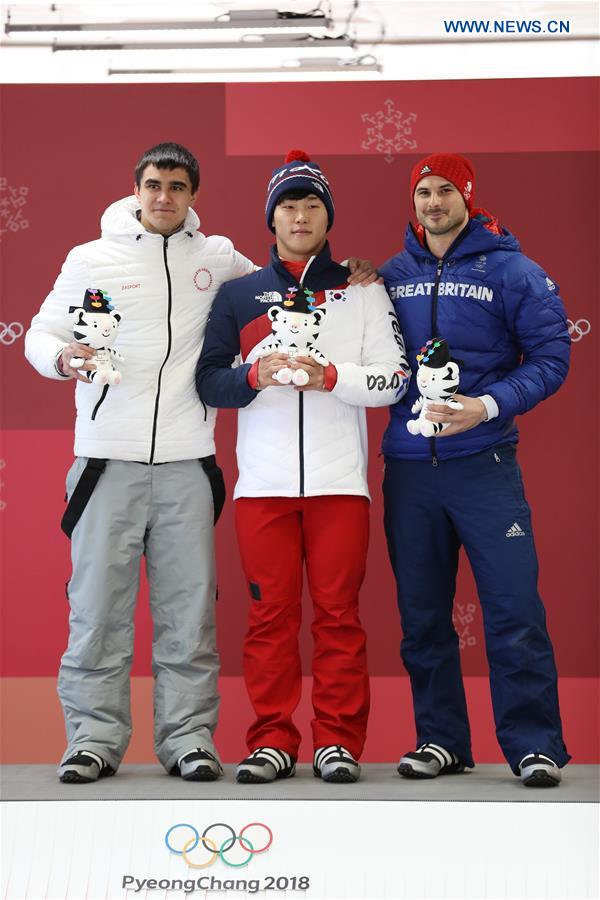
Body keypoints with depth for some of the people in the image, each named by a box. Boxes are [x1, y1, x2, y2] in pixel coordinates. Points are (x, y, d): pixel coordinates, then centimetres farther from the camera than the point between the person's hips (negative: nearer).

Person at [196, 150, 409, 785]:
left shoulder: (362, 290, 12)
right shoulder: (239, 294, 15)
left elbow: (394, 378, 3)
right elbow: (208, 379, 8)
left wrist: (330, 376, -12)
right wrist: (254, 376, -11)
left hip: (340, 481, -1)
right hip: (262, 482, 1)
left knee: (338, 612, -1)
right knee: (271, 612, 1)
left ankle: (338, 740, 6)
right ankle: (273, 740, 9)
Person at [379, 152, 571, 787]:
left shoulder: (511, 271, 0)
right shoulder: (388, 277, 11)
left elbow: (550, 358, -4)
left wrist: (488, 406, -17)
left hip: (484, 464, -3)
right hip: (407, 467, 4)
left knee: (513, 609, -7)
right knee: (422, 615, 9)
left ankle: (534, 746, 2)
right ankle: (440, 740, 19)